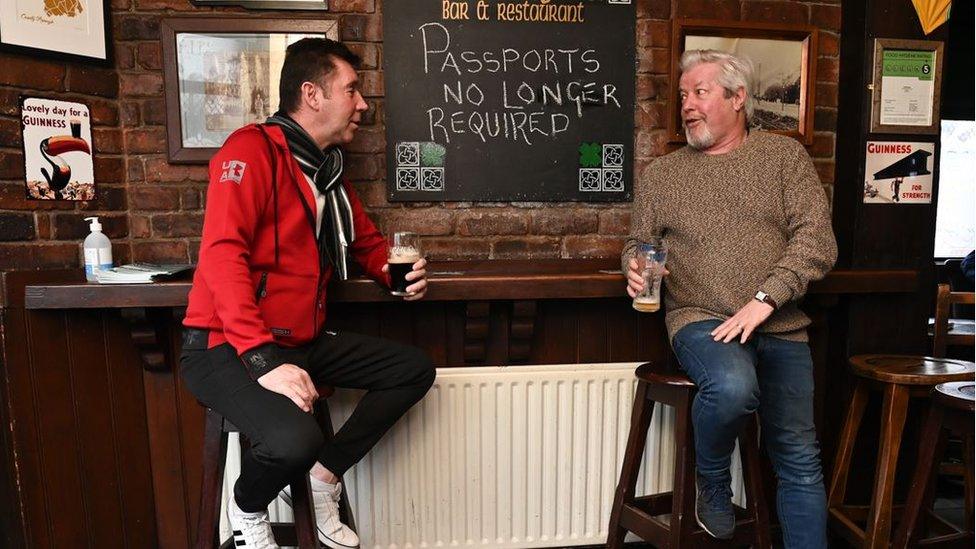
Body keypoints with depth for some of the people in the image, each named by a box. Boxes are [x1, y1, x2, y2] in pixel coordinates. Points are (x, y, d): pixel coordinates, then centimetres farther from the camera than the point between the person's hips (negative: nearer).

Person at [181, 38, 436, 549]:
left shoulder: (330, 170, 12)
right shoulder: (253, 149, -12)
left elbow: (368, 242, 24)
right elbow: (222, 253, -23)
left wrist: (396, 272, 0)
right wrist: (263, 359, -31)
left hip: (303, 343, 8)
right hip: (227, 347, -8)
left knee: (416, 369, 2)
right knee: (295, 441, -32)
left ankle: (324, 475, 11)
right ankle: (247, 508, 5)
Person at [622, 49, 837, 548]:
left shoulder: (784, 155, 6)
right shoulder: (661, 174, 10)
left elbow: (817, 240, -3)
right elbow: (637, 243, 16)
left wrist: (764, 300, -16)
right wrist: (635, 269, -9)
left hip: (780, 328, 2)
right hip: (702, 321, -1)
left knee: (800, 460, 3)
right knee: (733, 386, -32)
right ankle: (712, 487, -3)